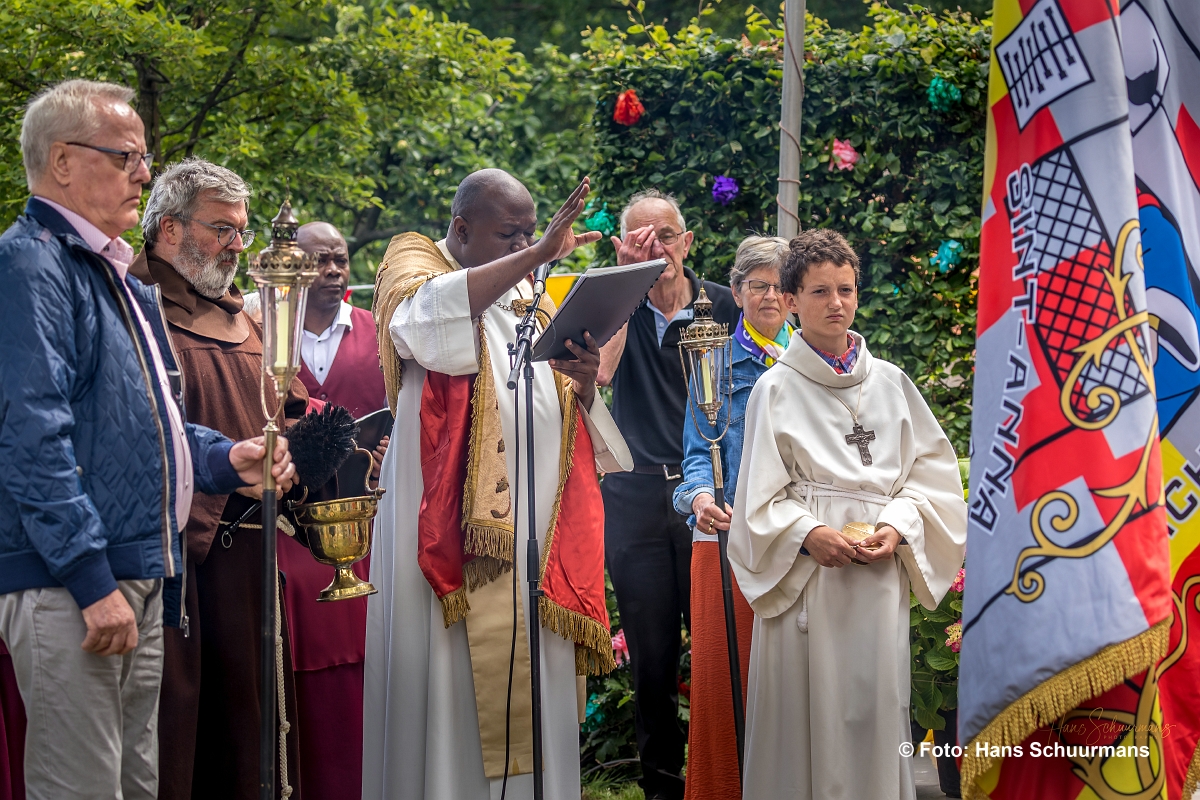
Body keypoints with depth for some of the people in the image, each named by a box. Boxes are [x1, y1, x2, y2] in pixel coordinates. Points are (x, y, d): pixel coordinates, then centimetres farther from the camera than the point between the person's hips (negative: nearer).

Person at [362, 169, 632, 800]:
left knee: (532, 693, 3)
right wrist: (537, 255, -25)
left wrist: (584, 381, -4)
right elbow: (425, 316, -24)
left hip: (534, 528, 6)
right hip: (450, 526, -5)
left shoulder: (525, 296, 20)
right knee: (452, 688, -7)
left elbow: (567, 415, 19)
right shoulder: (415, 263, 3)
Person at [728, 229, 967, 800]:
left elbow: (930, 468, 10)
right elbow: (760, 496, 1)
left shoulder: (890, 382, 11)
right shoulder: (776, 389, 3)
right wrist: (809, 534, -16)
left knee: (876, 704, 3)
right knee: (807, 708, -2)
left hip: (879, 576, 2)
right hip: (805, 579, -2)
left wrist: (898, 528, -7)